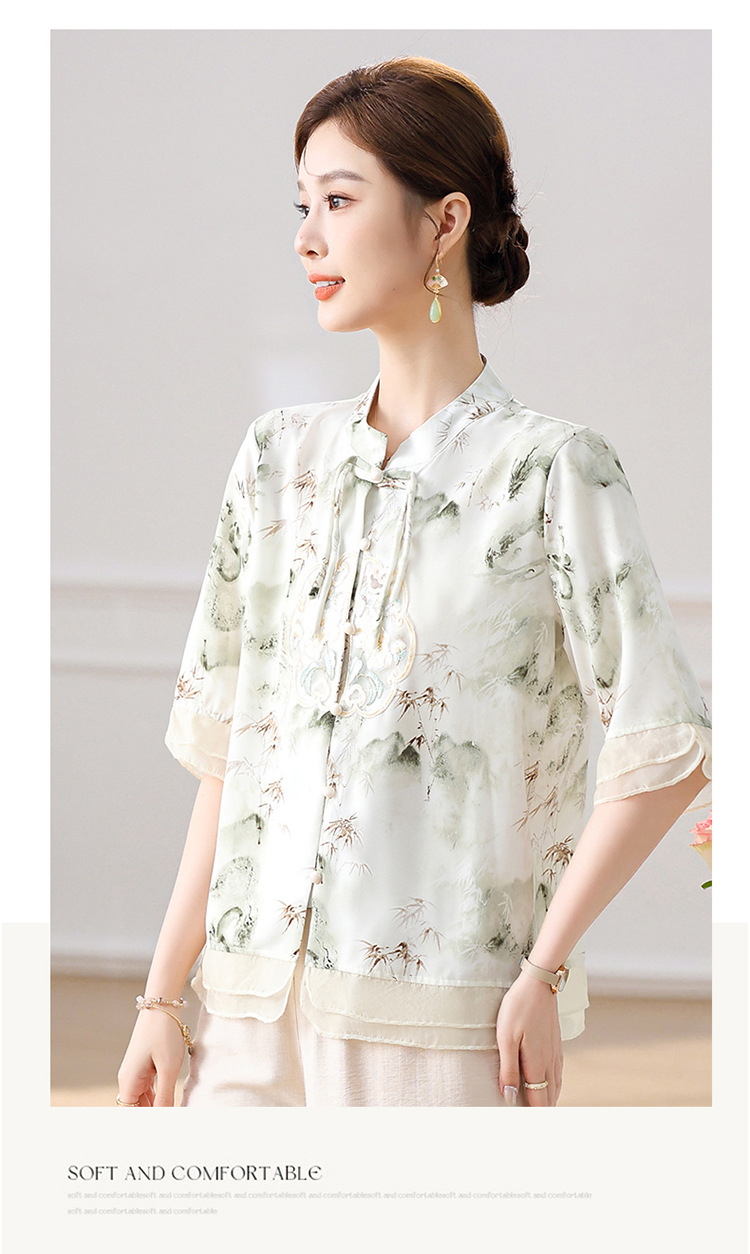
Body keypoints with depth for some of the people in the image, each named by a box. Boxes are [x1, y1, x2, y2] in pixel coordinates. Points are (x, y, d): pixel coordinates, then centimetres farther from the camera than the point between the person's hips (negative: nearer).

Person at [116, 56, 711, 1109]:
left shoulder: (551, 470, -5)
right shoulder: (281, 456, 11)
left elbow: (666, 753, -8)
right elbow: (226, 755, 12)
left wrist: (543, 974, -11)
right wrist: (163, 995, 9)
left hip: (441, 1018, -5)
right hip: (254, 1011, 5)